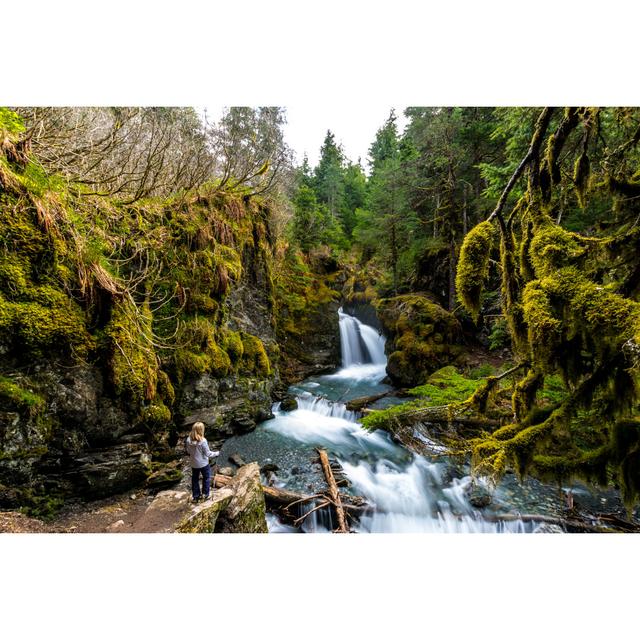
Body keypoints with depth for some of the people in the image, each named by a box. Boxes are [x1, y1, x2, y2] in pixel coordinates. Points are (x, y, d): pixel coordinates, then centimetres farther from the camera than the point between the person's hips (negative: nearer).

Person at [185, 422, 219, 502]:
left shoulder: (188, 440, -14)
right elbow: (208, 453, -19)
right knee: (206, 477, 19)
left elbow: (188, 451, 1)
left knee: (195, 479, 21)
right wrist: (216, 453, -3)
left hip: (193, 463, 5)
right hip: (203, 463, -4)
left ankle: (196, 496, 33)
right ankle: (205, 494, 27)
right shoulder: (202, 441, -28)